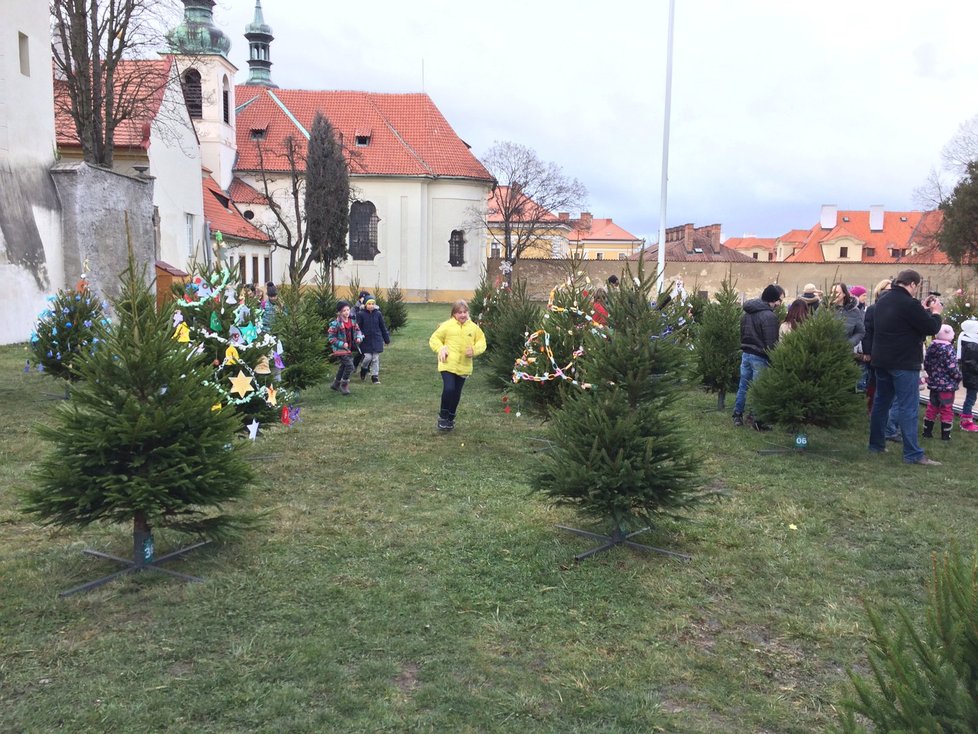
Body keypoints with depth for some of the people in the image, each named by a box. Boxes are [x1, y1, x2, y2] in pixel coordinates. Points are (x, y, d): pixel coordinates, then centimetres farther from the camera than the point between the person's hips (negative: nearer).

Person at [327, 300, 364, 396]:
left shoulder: (352, 321, 2)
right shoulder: (335, 323, -17)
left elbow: (357, 330, 13)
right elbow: (331, 337, -15)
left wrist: (359, 337, -10)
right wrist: (341, 344, -22)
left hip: (349, 348, 8)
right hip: (340, 348, -8)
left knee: (343, 366, 19)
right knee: (349, 365, -16)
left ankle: (335, 384, 37)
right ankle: (344, 386, -1)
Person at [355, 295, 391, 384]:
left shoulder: (378, 314, 1)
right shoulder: (361, 314, -6)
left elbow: (383, 327, 9)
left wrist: (387, 339, 13)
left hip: (377, 340, 2)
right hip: (366, 340, -2)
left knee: (375, 359, 4)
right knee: (368, 357, -5)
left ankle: (375, 376, 14)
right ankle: (363, 369, 26)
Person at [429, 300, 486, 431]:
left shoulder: (473, 327, 3)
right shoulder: (447, 325, -6)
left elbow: (482, 341, 10)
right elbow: (434, 339, 1)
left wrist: (474, 350, -9)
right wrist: (440, 349, -17)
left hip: (463, 367, 4)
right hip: (448, 364, -4)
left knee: (456, 393, 12)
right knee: (448, 389, -18)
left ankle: (450, 418, 31)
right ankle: (443, 415, 4)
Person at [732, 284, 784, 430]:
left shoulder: (747, 312, 8)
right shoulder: (769, 316, -19)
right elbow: (771, 343, -20)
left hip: (746, 354, 8)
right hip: (760, 357, -8)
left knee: (743, 386, 15)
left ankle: (737, 415, 21)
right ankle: (756, 419, 7)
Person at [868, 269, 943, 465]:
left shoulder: (883, 301, 10)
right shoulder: (909, 303, -17)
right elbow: (931, 328, -12)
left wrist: (923, 309, 16)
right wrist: (936, 312, 5)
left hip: (881, 361, 9)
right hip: (904, 363, -9)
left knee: (881, 402, 15)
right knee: (909, 408, -6)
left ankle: (876, 444, 21)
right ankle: (913, 454, -5)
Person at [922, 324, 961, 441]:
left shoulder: (931, 346, 3)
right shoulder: (948, 348, -17)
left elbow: (926, 364, 10)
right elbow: (952, 367, -19)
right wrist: (959, 377, -2)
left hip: (933, 383, 6)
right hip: (947, 384, -6)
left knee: (932, 407, 14)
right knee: (947, 410, 2)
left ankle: (927, 432, 18)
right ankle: (945, 435, 6)